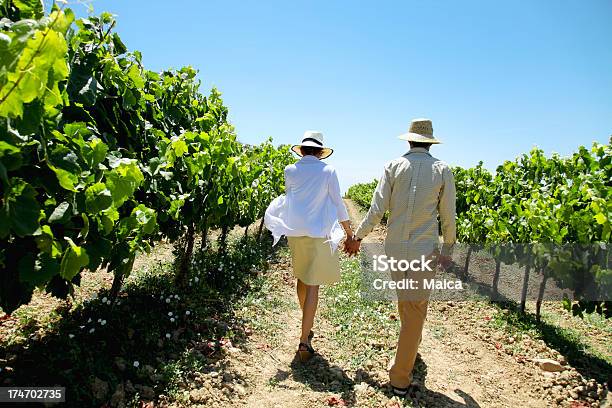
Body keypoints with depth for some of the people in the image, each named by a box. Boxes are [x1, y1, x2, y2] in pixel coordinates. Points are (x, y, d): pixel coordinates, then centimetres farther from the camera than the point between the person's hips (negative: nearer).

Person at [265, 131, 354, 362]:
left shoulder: (290, 171, 0)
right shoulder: (328, 171, -6)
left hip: (295, 232, 4)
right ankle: (304, 340, -2)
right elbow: (337, 203, -1)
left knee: (302, 278, 20)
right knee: (313, 285, 0)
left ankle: (307, 327, 34)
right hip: (318, 233, -3)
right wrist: (349, 231, 8)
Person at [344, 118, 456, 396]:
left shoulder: (394, 166, 0)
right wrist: (448, 249, 13)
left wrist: (357, 237, 6)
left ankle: (410, 343, 48)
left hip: (395, 247, 2)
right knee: (415, 311, 5)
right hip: (424, 250, -2)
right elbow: (448, 216, 0)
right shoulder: (442, 170, -1)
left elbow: (377, 208, -5)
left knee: (406, 299, 26)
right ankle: (400, 378, 11)